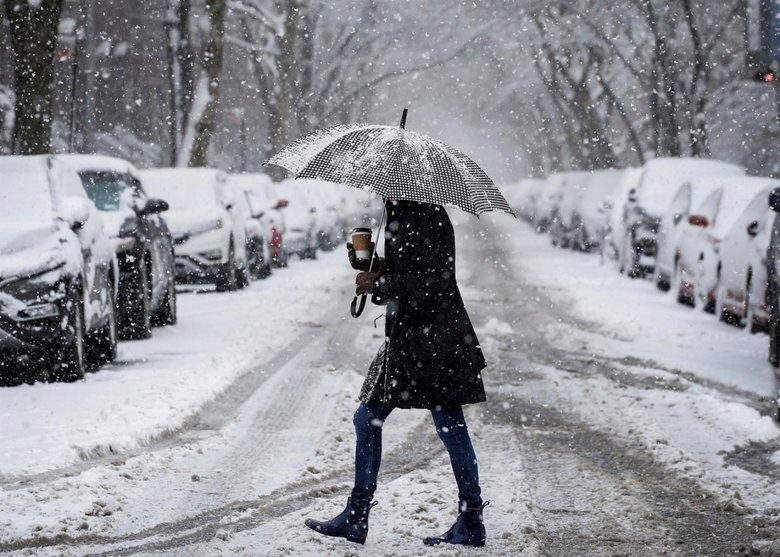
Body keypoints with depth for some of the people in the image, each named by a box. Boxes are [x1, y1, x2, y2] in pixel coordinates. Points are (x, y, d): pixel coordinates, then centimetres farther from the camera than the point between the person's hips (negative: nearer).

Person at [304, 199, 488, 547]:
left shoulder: (429, 218, -14)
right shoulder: (400, 217, 15)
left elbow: (434, 278, -20)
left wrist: (379, 284, -16)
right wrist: (367, 264, 4)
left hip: (434, 339, -10)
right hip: (404, 338, 10)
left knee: (450, 427, -3)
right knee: (368, 419, 11)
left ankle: (471, 523, 6)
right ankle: (355, 520, 16)